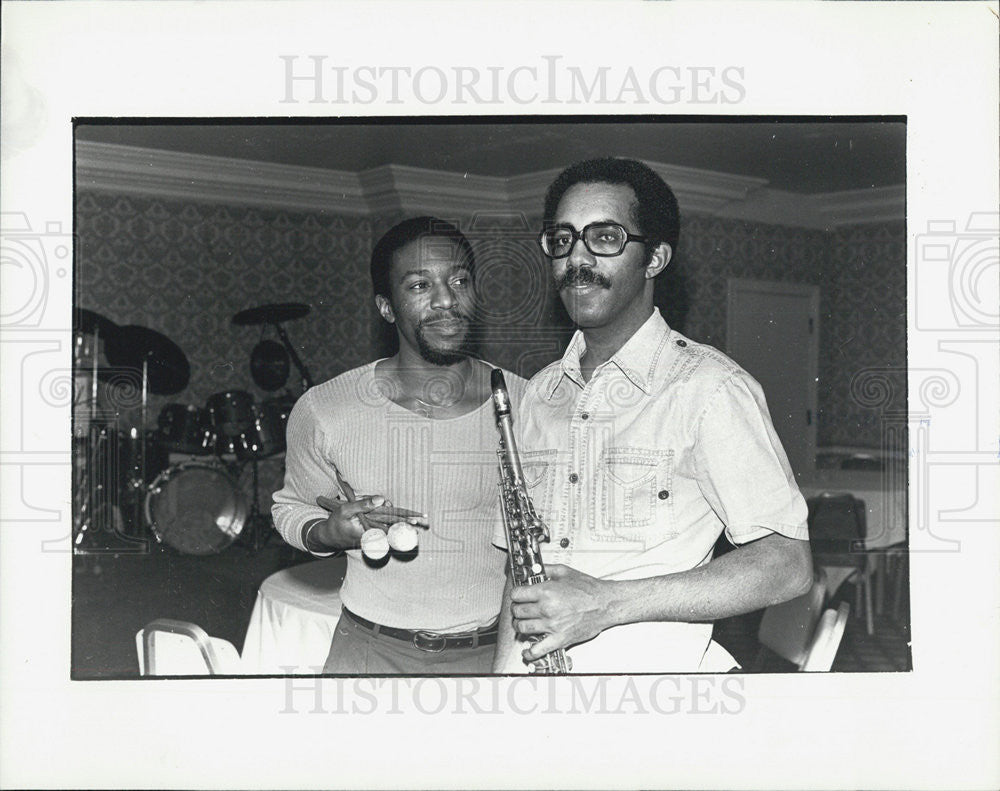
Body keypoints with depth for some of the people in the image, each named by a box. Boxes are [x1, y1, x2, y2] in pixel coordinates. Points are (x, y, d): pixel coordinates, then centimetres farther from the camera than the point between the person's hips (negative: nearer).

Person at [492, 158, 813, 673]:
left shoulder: (708, 387, -6)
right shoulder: (540, 393, 14)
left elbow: (788, 564, -11)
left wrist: (608, 602, -16)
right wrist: (505, 665, 2)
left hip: (648, 666, -4)